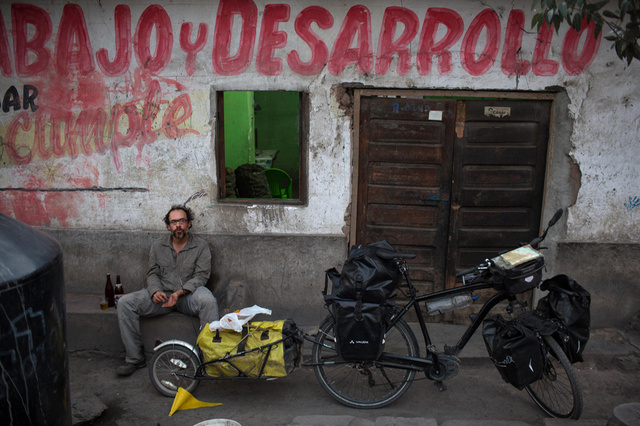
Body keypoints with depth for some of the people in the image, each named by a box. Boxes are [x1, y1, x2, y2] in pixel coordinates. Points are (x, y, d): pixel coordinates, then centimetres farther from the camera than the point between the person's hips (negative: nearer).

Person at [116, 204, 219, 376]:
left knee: (208, 301, -38)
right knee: (125, 303, -18)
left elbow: (200, 276, -6)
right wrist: (155, 291, -12)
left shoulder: (201, 245, 0)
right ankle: (135, 358, -10)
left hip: (189, 294, -3)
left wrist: (179, 293, -21)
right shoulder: (158, 245, 11)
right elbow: (152, 273, 11)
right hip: (162, 294, 3)